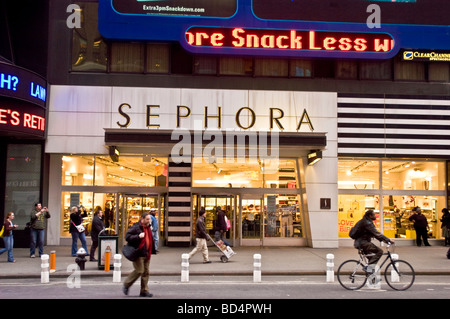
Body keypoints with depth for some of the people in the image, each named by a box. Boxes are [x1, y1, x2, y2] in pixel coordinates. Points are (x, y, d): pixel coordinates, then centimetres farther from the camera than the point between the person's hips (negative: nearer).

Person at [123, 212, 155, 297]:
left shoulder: (148, 228, 15)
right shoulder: (135, 227, -11)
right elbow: (127, 236, -17)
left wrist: (150, 252, 18)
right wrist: (138, 236, -27)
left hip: (146, 254, 8)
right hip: (138, 254, -8)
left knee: (146, 272, 8)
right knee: (139, 271, -9)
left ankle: (144, 291, 14)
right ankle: (126, 285, 11)